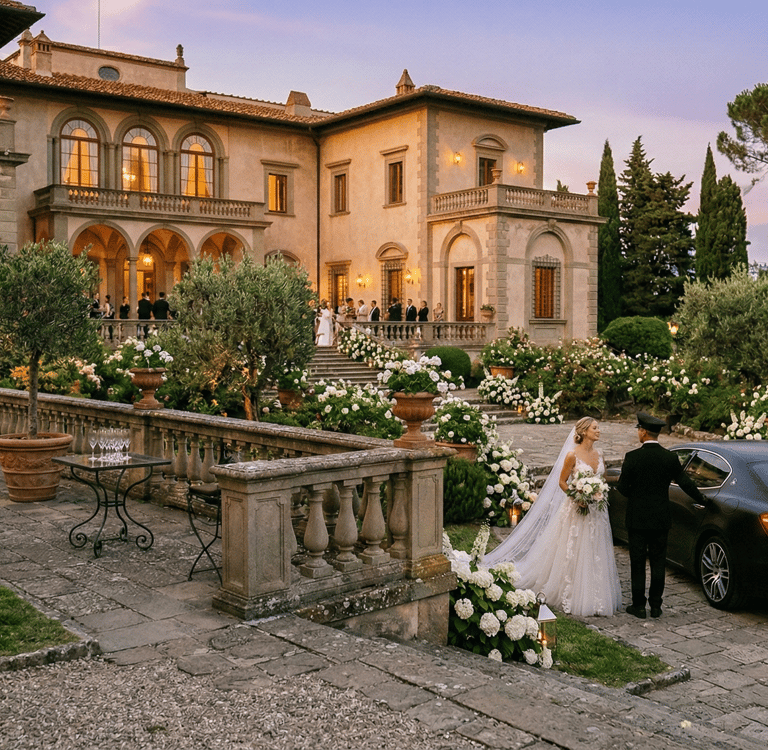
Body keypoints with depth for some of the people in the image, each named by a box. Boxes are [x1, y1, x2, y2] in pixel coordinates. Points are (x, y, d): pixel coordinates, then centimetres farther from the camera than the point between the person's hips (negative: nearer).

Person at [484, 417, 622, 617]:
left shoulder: (598, 454, 7)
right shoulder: (572, 455, -12)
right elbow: (561, 482, -7)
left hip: (596, 510, 6)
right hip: (577, 510, -6)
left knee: (595, 554, 9)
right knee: (572, 553, 1)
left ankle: (593, 598, 19)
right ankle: (571, 597, 13)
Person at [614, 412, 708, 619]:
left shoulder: (632, 457, -14)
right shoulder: (670, 457, -4)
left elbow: (622, 487, -9)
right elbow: (685, 483, 3)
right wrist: (703, 500, 20)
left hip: (637, 518, -3)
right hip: (661, 518, 3)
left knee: (638, 563, 6)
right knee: (658, 562, 12)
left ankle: (639, 606, 11)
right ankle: (655, 605, 17)